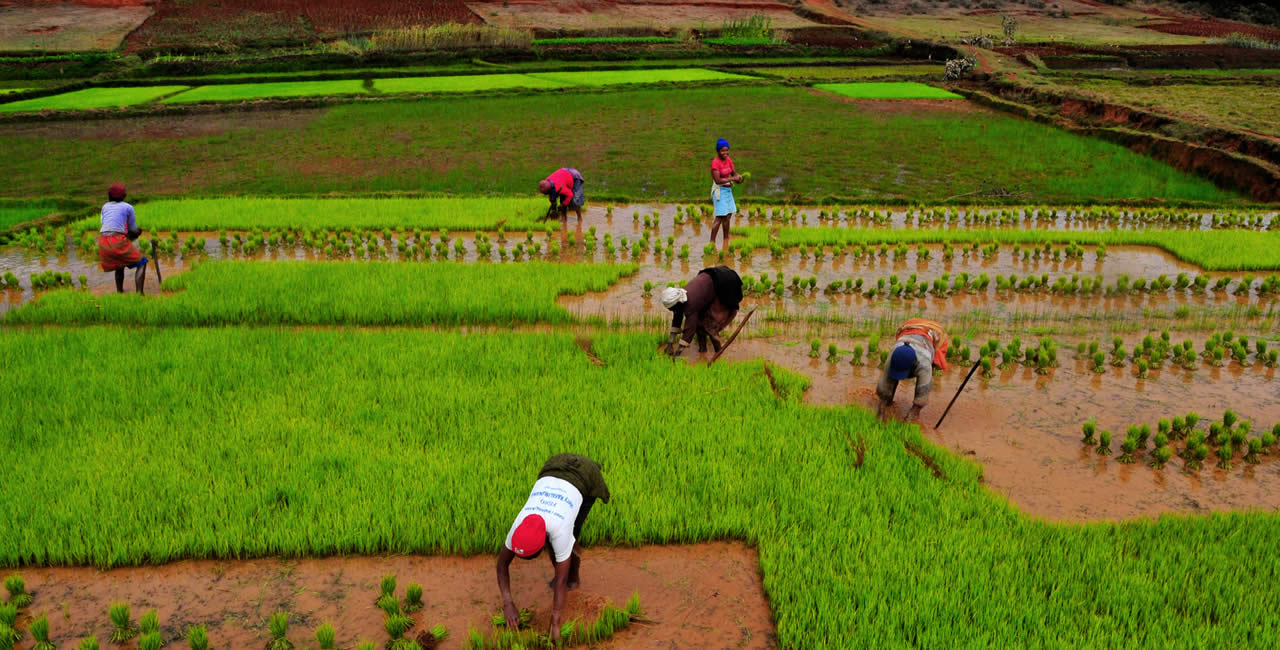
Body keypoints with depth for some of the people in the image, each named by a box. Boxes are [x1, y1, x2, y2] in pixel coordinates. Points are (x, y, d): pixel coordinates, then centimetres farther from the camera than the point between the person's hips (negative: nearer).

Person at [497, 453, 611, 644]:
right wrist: (507, 603, -25)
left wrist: (555, 624, -28)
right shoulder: (519, 525, -27)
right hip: (552, 473, 4)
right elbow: (502, 563, -15)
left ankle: (574, 577, 16)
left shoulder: (560, 530, -39)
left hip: (585, 479, -4)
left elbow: (561, 581, -31)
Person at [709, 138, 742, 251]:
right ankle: (712, 241, -7)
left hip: (728, 190, 8)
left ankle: (726, 239, 28)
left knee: (728, 215, 14)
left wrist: (739, 176, -12)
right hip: (719, 190, -8)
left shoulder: (728, 160, 7)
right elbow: (718, 180, -23)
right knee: (720, 217, -11)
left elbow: (734, 173, 10)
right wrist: (732, 179, -23)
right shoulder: (715, 163, -17)